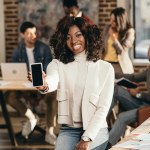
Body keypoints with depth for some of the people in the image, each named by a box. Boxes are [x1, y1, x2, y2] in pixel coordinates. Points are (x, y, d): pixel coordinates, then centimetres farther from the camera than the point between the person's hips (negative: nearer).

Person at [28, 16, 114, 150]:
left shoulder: (105, 68, 1)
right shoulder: (58, 64, 3)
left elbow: (104, 107, -3)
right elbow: (52, 80, -21)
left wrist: (87, 138, -12)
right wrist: (44, 85, -46)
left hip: (96, 130, -1)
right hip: (68, 130, 1)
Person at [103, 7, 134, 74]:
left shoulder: (129, 31, -8)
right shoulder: (107, 28, 4)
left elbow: (122, 51, -11)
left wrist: (113, 37, -19)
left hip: (121, 66, -3)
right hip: (106, 64, 3)